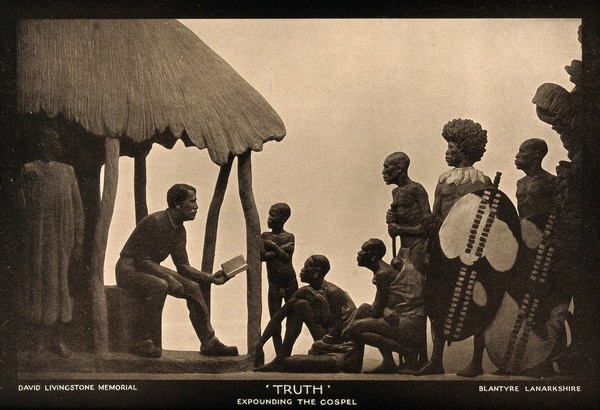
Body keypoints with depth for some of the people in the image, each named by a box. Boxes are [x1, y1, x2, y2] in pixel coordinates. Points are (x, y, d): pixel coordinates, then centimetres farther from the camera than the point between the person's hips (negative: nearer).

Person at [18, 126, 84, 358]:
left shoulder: (67, 171, 13)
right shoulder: (29, 170, 5)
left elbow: (78, 210, 10)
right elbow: (22, 207, 2)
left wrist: (78, 244, 5)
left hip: (63, 241, 3)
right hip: (37, 241, -2)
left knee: (62, 285, 3)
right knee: (37, 284, 1)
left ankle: (59, 339, 10)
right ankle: (40, 338, 11)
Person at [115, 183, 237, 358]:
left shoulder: (179, 230, 3)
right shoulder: (155, 221, -25)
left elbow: (183, 266, 7)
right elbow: (141, 260, -26)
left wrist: (211, 278, -5)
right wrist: (169, 278, -32)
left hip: (151, 269, 9)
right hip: (129, 269, -9)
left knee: (192, 288, -2)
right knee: (160, 286, -36)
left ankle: (209, 343, 3)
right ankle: (141, 342, -24)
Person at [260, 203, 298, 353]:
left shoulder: (289, 237, 1)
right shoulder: (265, 236, 4)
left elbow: (287, 257, -12)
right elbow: (262, 255, -10)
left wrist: (274, 247, -16)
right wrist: (281, 249, -13)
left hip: (290, 283, 0)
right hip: (274, 285, 0)